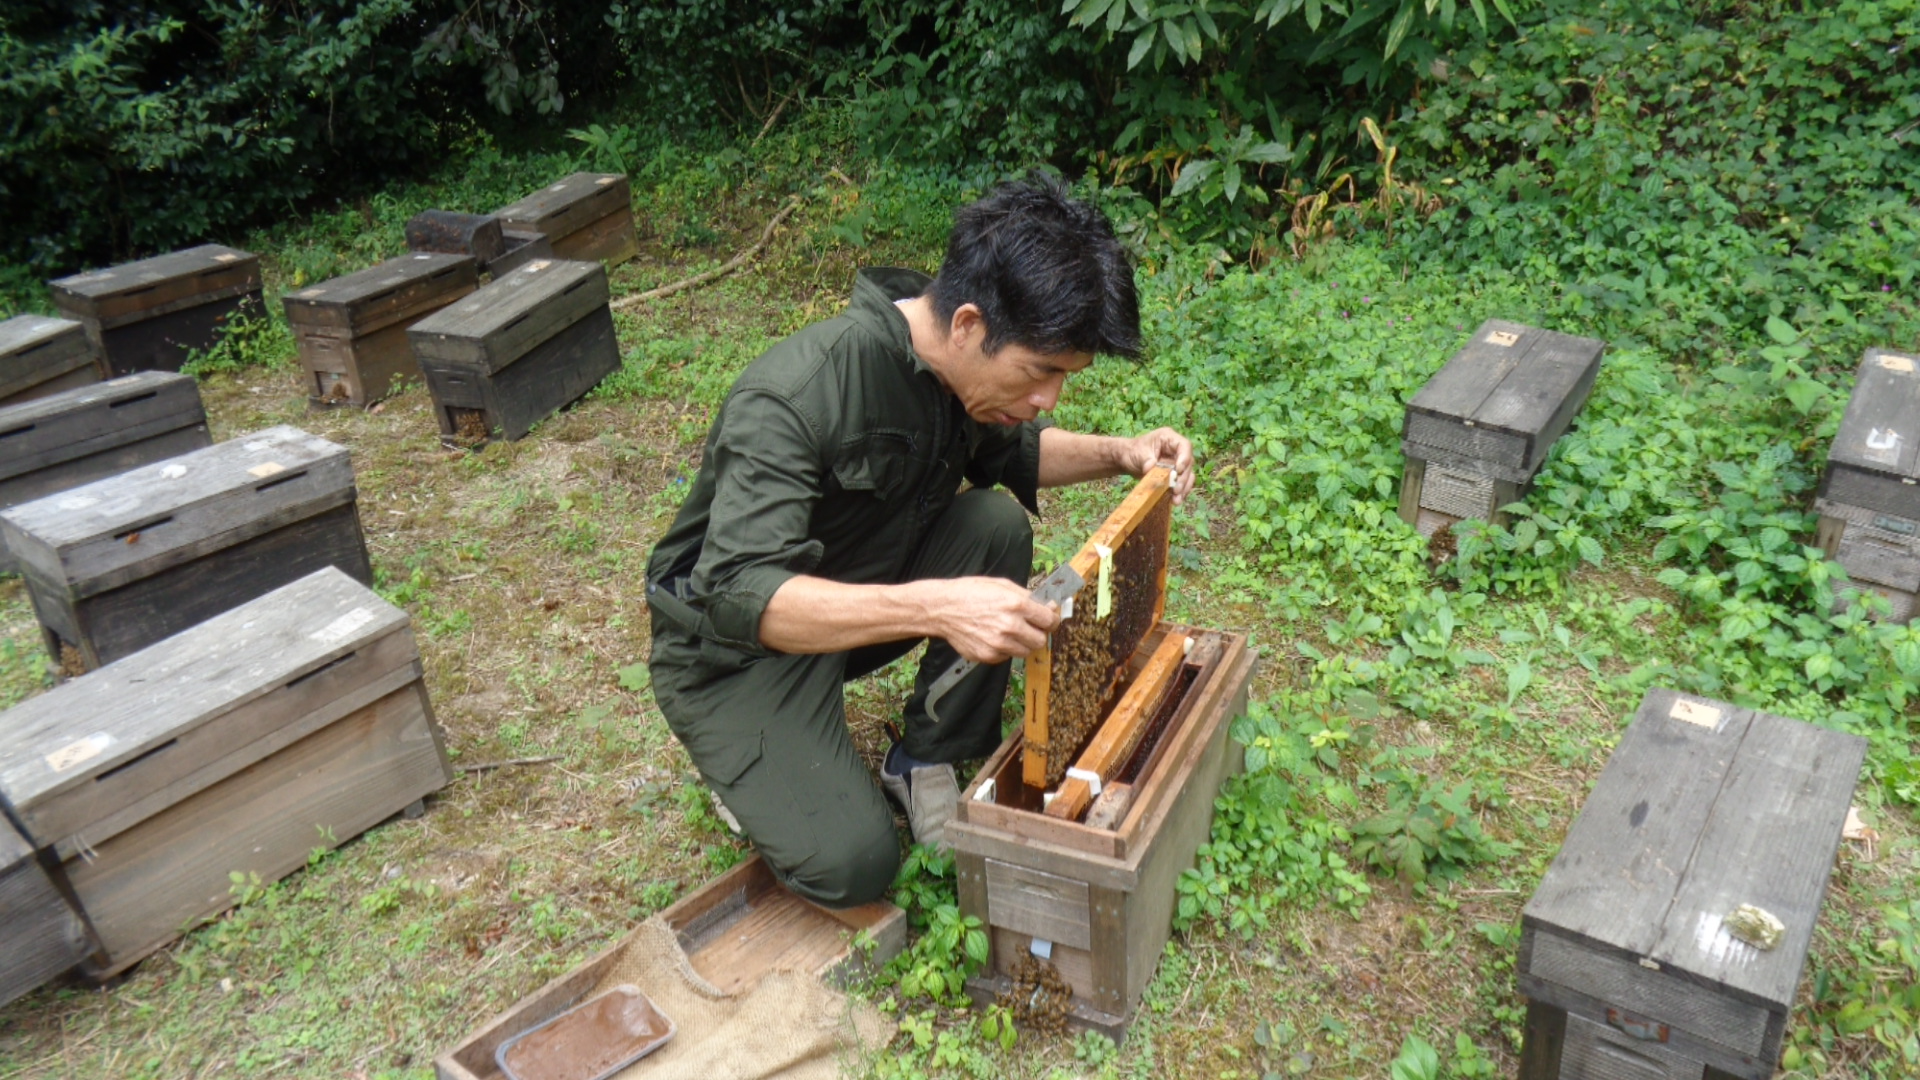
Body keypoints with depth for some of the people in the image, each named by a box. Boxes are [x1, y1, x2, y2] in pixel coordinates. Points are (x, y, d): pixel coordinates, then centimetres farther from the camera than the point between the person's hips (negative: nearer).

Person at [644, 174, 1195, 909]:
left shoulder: (965, 366, -11)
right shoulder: (793, 396, -34)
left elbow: (1009, 452, 10)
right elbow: (738, 594, -41)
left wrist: (1118, 455, -10)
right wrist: (932, 607, -52)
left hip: (864, 584, 7)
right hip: (737, 645, -6)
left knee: (999, 524, -18)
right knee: (853, 863, -20)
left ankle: (925, 760, -1)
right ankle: (746, 762, 11)